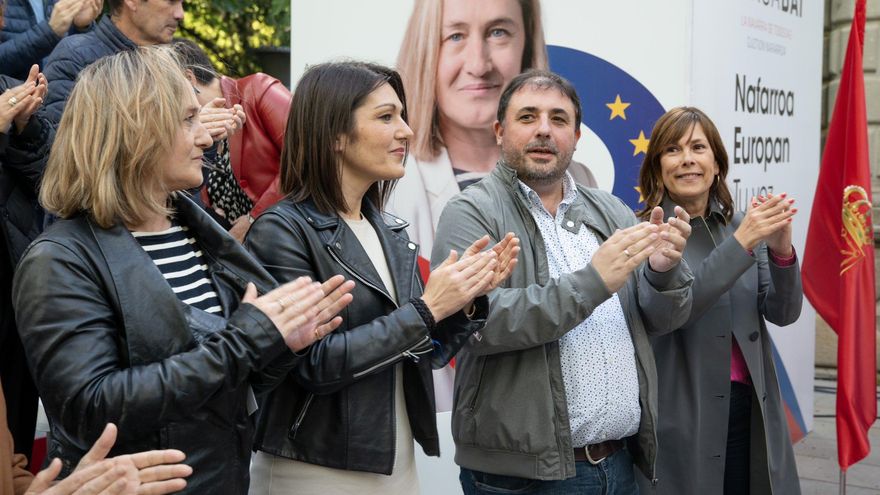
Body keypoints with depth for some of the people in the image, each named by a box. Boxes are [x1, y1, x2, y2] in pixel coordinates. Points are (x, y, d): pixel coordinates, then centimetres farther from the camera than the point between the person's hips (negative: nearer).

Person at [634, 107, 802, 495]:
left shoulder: (742, 226, 7)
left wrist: (781, 252, -14)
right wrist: (740, 243, -23)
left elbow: (783, 313, 4)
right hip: (681, 415, -4)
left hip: (750, 409, 5)